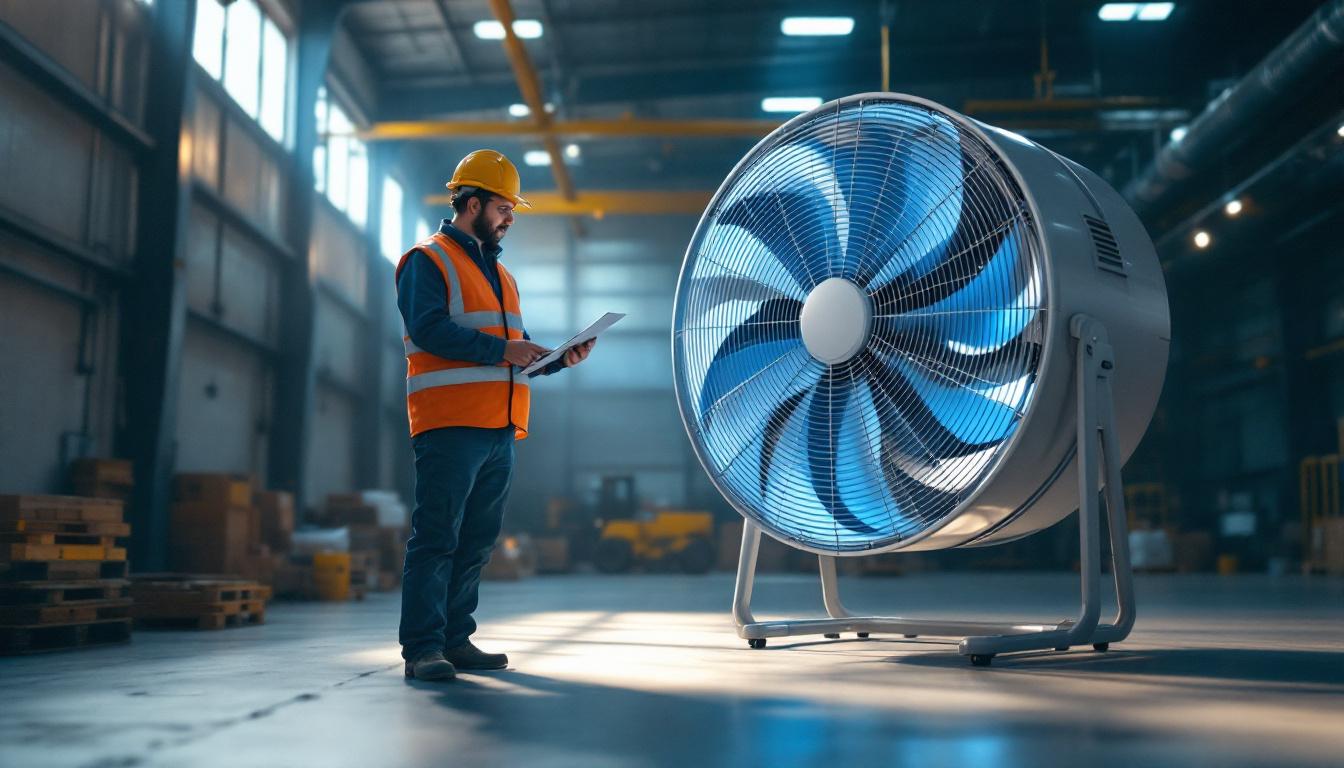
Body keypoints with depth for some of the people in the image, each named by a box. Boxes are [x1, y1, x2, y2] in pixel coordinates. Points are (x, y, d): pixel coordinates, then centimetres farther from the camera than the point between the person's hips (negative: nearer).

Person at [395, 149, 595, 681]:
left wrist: (558, 358, 7)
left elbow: (516, 347, 26)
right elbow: (428, 329, -15)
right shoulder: (427, 260, 0)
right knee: (436, 538, -8)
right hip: (451, 425, -8)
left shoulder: (498, 272, 26)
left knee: (477, 542, 9)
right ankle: (422, 648, -6)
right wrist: (502, 348, -17)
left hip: (500, 431, 8)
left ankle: (455, 639, 16)